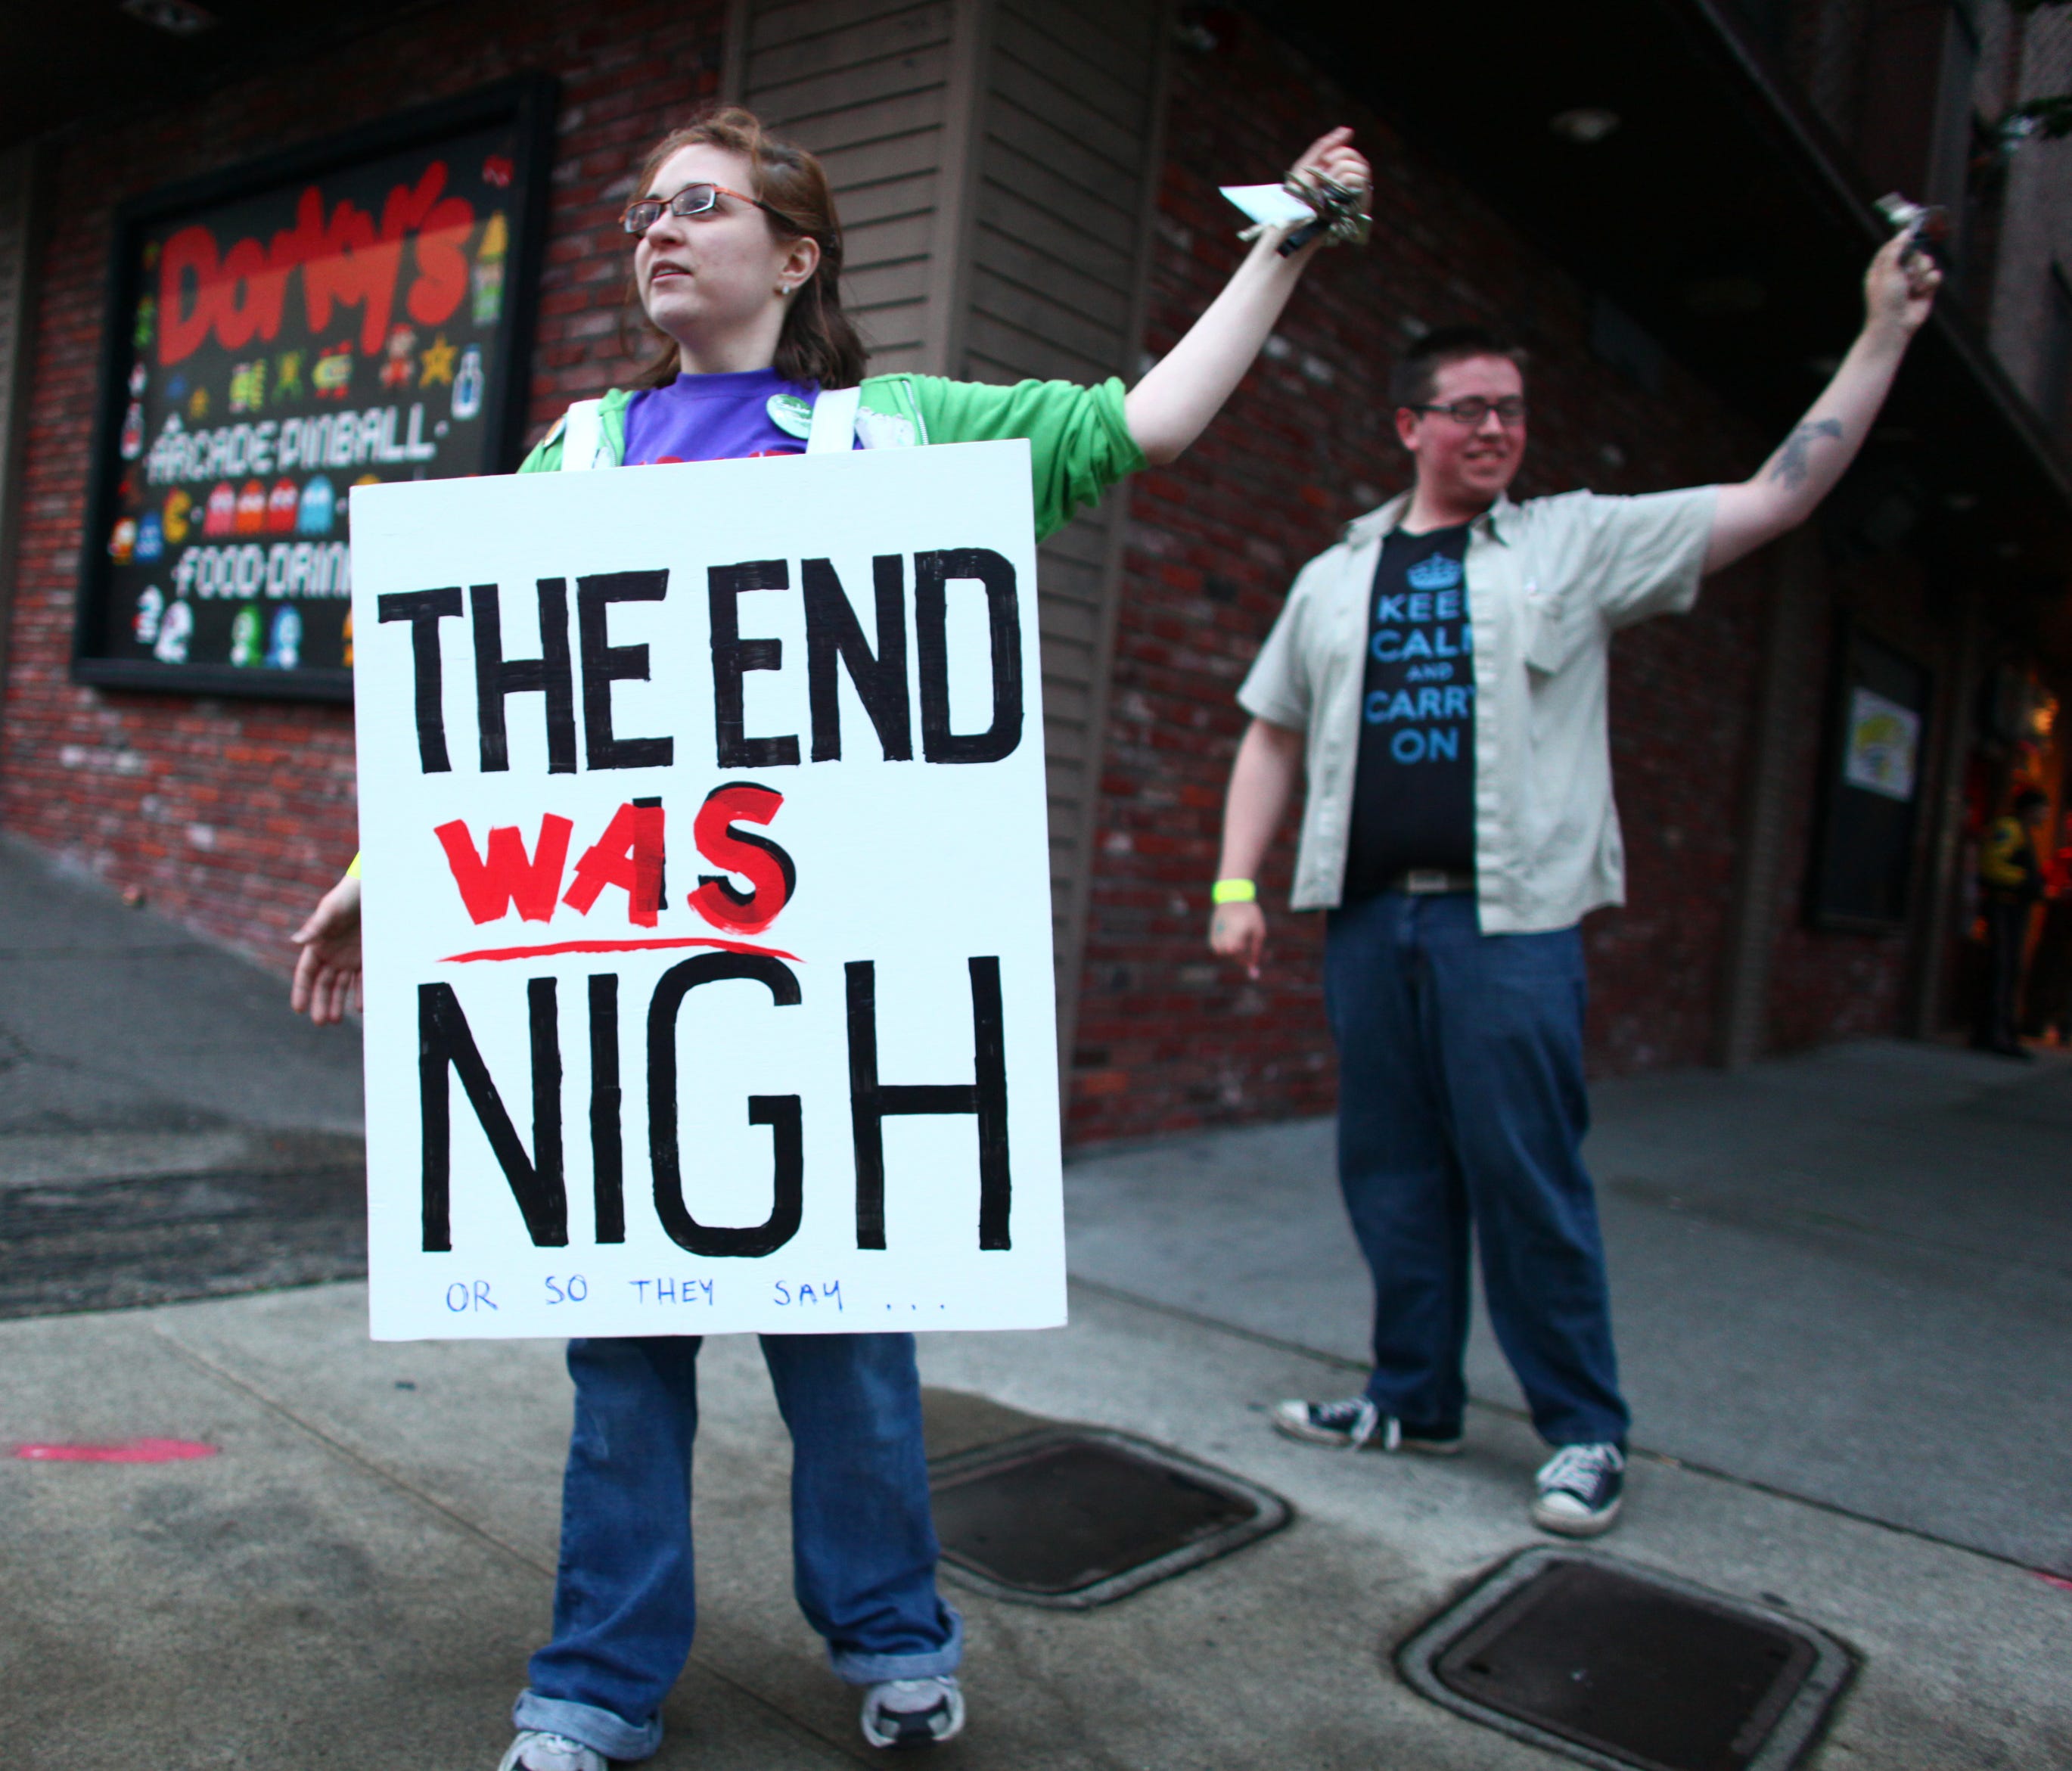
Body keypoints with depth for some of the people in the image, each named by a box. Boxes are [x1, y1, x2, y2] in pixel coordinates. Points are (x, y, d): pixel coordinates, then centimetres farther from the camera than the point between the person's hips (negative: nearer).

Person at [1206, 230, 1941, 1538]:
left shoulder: (1578, 544, 7)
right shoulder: (1337, 578, 15)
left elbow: (1780, 496, 4)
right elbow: (1274, 736, 16)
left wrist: (1884, 336, 0)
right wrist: (1236, 886, 8)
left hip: (1510, 922, -3)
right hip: (1367, 917, 4)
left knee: (1530, 1177, -1)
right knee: (1393, 1170, 10)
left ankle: (1585, 1431, 14)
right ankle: (1417, 1397, 25)